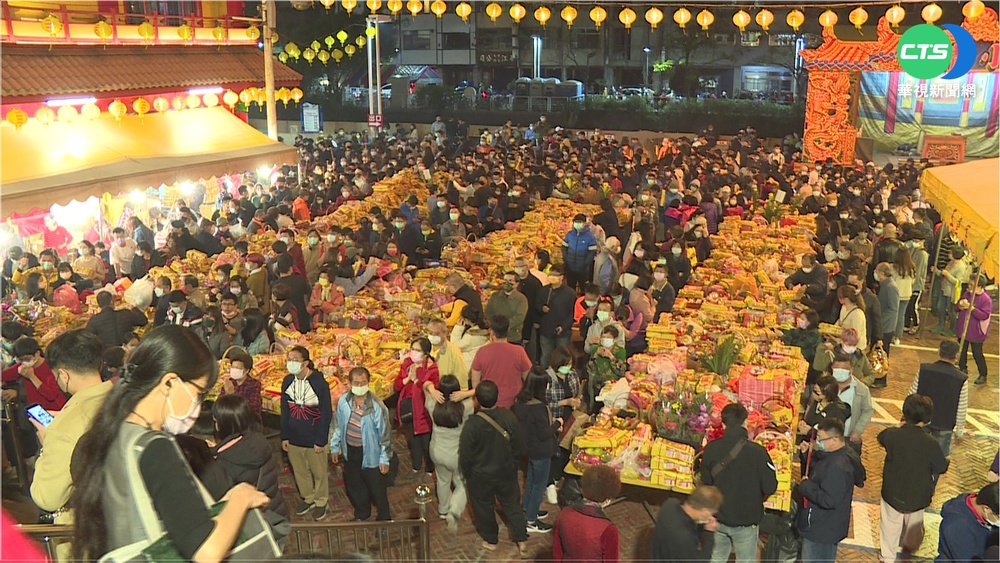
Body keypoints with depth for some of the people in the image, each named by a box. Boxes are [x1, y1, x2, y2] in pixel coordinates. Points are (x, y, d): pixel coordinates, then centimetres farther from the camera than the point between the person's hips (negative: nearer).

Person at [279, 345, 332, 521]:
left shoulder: (319, 382, -18)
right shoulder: (287, 381, -4)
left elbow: (326, 413, -14)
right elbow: (284, 410, 4)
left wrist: (321, 440, -14)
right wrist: (284, 436, 3)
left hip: (314, 439, -4)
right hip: (294, 438, 4)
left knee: (319, 472, 13)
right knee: (300, 471, 19)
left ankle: (321, 502, 33)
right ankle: (308, 498, 41)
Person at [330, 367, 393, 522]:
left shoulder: (376, 406, -24)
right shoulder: (343, 401, -9)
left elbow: (385, 433, -16)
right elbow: (337, 425, 5)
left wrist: (384, 458, -12)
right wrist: (334, 447, 10)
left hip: (370, 453, -5)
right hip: (349, 451, 5)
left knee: (377, 488, 11)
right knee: (353, 486, 23)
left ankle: (383, 518, 36)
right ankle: (362, 514, 48)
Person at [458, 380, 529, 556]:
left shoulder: (472, 425, -29)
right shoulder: (508, 417, -19)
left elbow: (465, 456, -18)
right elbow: (518, 447, -6)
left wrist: (467, 474, 2)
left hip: (481, 476, -2)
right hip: (507, 472, 3)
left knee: (484, 507, 21)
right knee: (512, 504, 22)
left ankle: (491, 541, 38)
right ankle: (522, 541, 27)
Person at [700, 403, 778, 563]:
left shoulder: (710, 449, -13)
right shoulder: (757, 451, -22)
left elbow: (705, 482, 0)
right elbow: (770, 487, -15)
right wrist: (756, 497, 6)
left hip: (718, 518, 3)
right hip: (746, 520, -3)